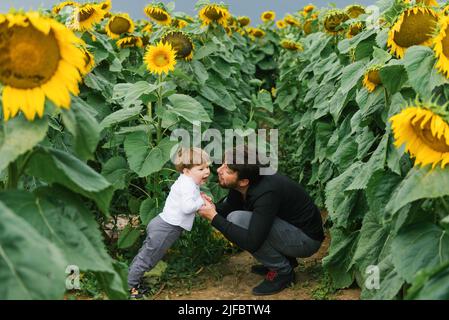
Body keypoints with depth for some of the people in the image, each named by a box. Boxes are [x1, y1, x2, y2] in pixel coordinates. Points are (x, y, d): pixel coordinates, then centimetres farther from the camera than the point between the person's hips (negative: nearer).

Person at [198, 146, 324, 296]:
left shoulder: (266, 193, -32)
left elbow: (251, 243, -35)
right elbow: (227, 209, 10)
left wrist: (214, 218, -29)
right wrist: (213, 207, -13)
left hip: (306, 239, -9)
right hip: (287, 227, 9)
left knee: (237, 220, -24)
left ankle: (282, 271, -6)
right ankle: (285, 259, 12)